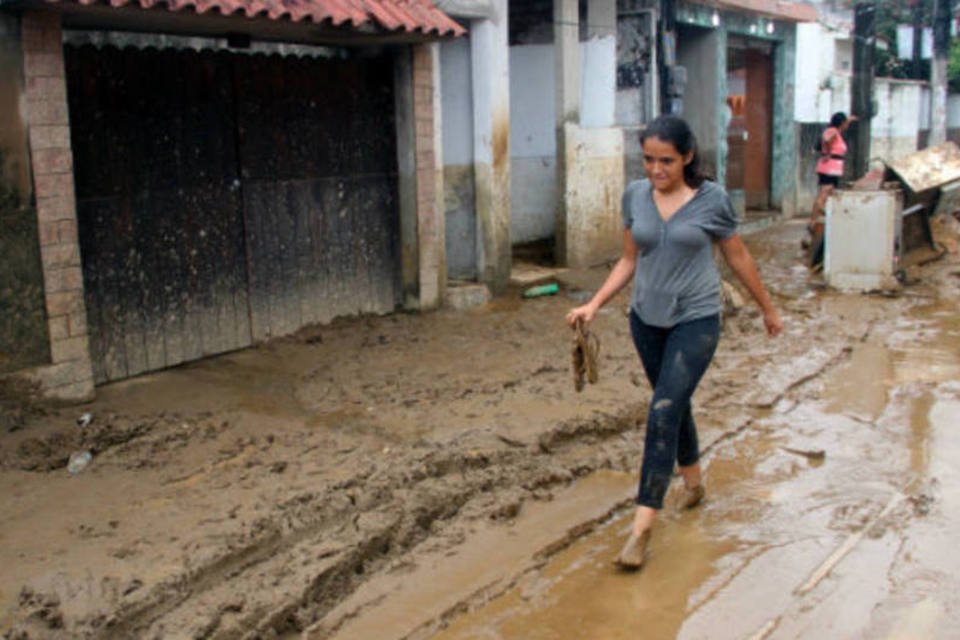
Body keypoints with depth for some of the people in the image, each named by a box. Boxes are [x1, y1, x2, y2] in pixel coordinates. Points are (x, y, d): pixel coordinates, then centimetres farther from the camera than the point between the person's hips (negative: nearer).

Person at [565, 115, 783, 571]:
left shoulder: (711, 200, -9)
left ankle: (642, 524, -12)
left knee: (663, 412, -14)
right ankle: (693, 480, 44)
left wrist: (768, 309, 13)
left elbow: (738, 258, 3)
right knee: (674, 404, 20)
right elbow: (629, 260, 8)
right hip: (647, 319, 5)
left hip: (695, 319, -5)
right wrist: (594, 305, -2)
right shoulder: (635, 196, 0)